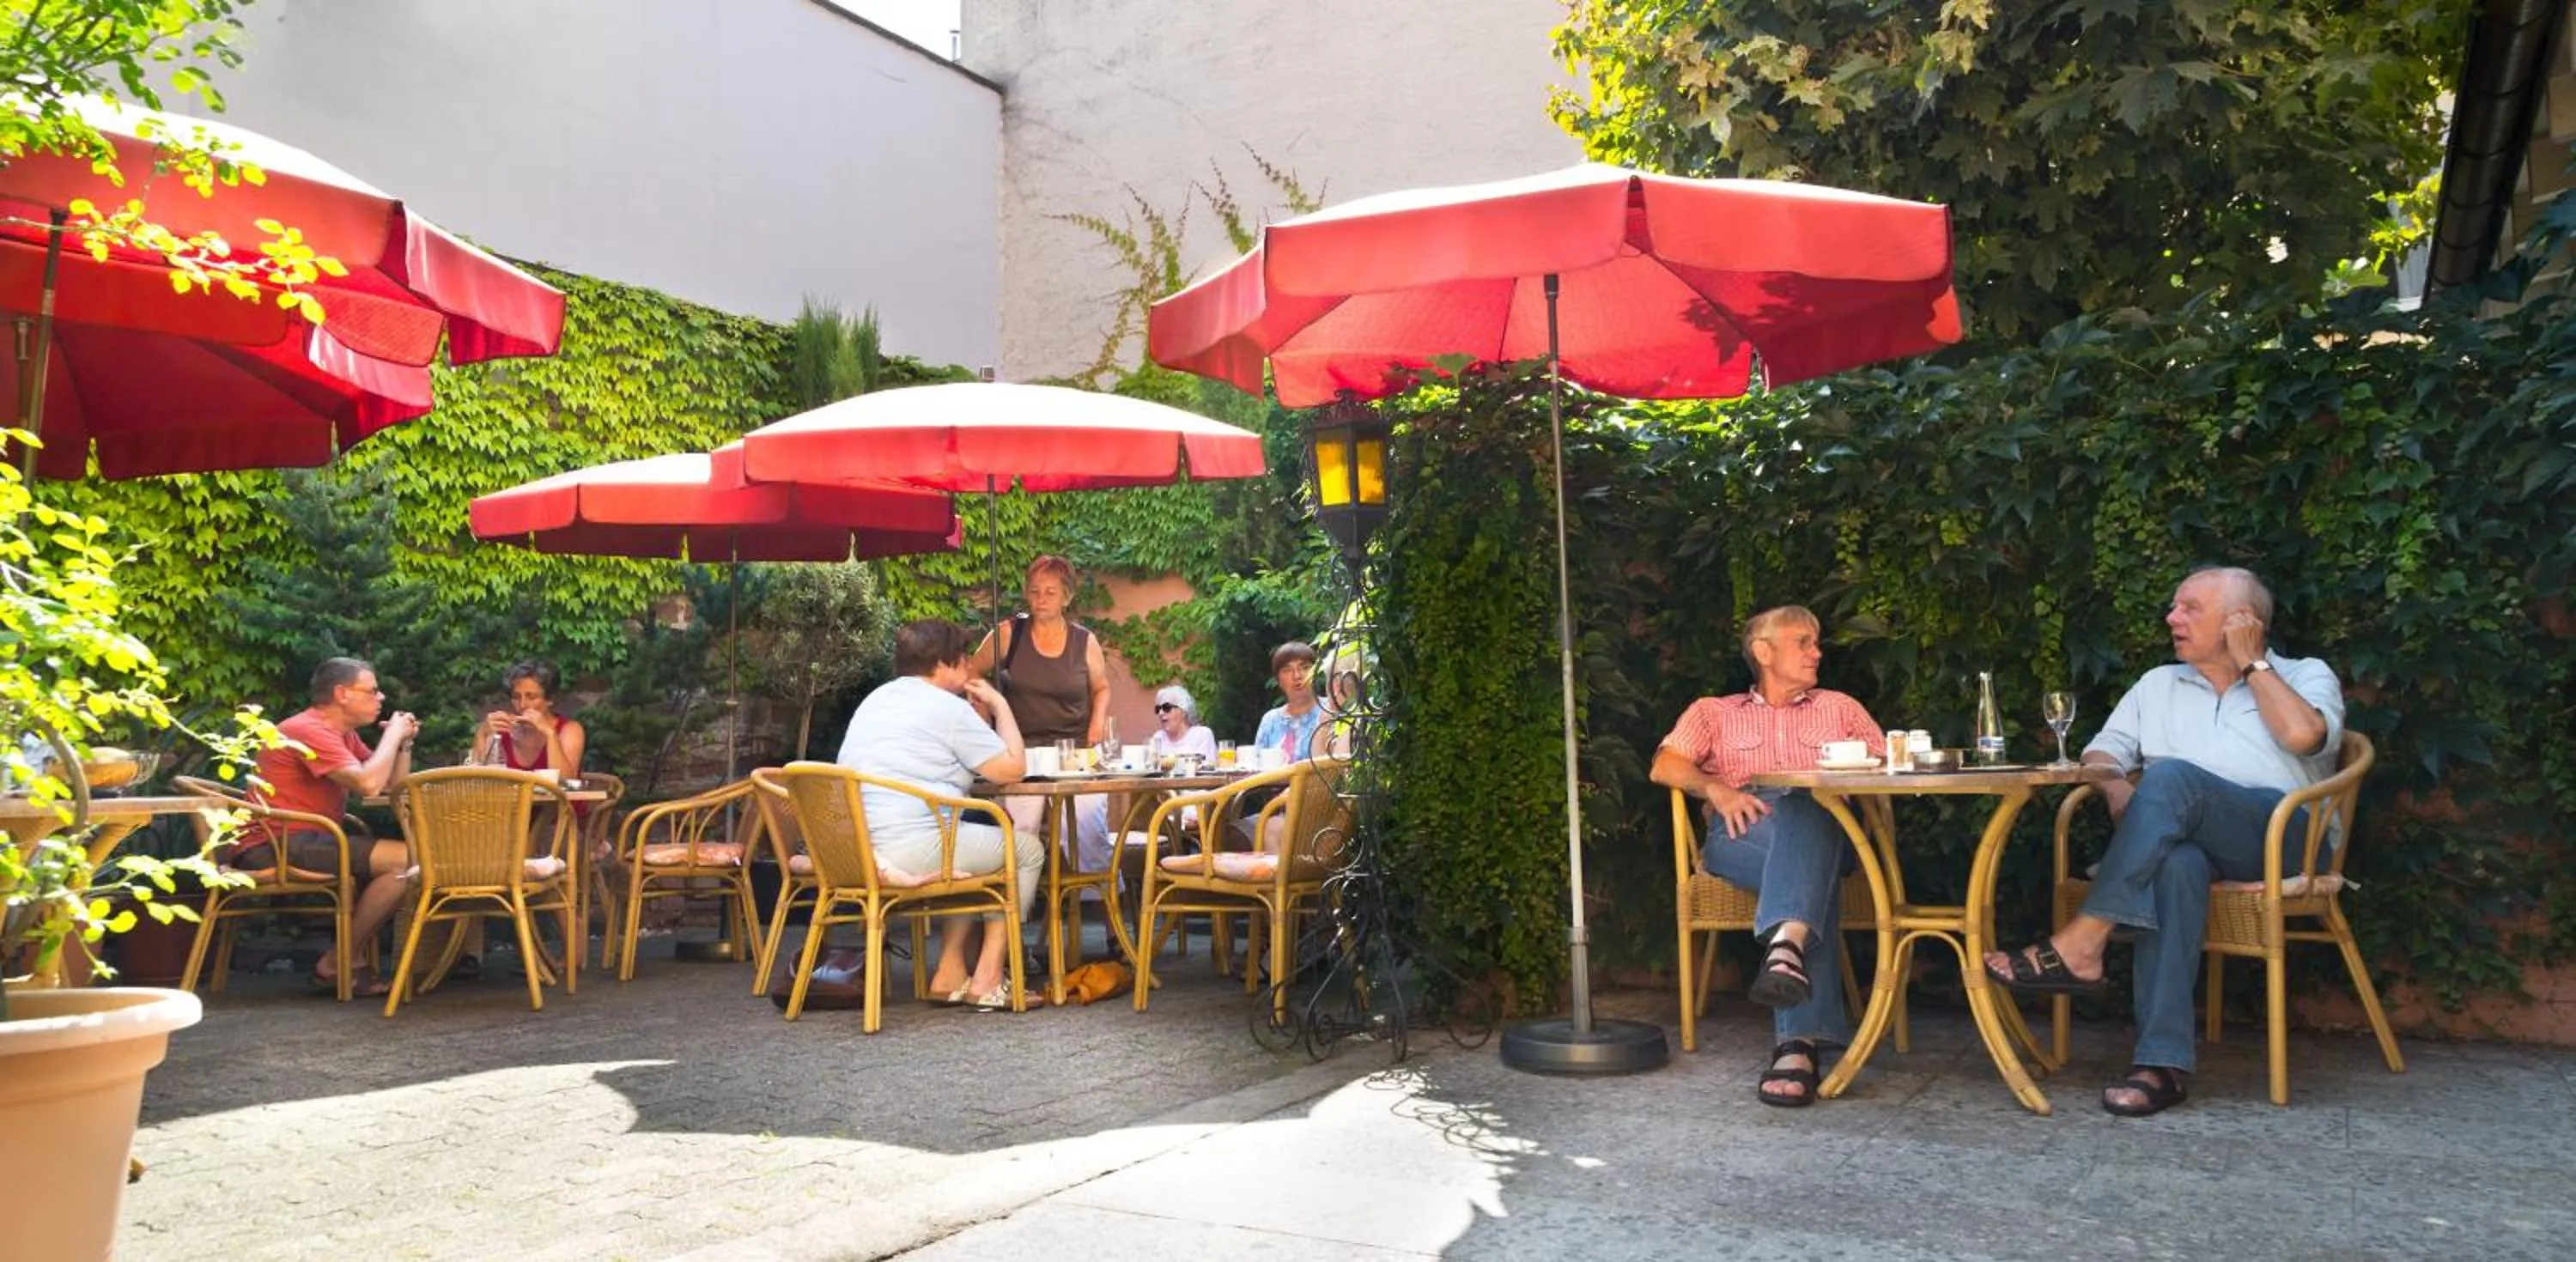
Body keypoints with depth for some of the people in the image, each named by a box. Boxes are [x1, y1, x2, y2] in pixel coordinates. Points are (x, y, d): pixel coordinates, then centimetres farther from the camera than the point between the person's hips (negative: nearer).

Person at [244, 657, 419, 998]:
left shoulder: (343, 735, 18)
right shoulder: (309, 730, -13)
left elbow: (394, 785, 18)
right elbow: (369, 784, -25)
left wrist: (403, 742, 4)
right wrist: (392, 734, -11)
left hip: (306, 843, 10)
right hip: (275, 846, -10)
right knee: (405, 860, -18)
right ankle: (334, 967, -10)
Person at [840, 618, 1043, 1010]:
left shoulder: (875, 700, 20)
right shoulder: (949, 707, -6)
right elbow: (1013, 768, -5)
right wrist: (1001, 707, 8)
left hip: (854, 851, 9)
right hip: (910, 851, -9)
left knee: (971, 843, 31)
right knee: (1027, 849, 9)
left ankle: (950, 971, 24)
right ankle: (987, 980, 6)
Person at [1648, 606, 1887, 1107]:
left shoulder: (1841, 708, 35)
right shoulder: (1713, 712, 30)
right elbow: (1665, 766, 12)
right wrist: (1716, 789, -9)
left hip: (1827, 827, 1)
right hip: (1741, 835, 0)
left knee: (1801, 810, -40)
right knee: (1811, 870, -39)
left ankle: (1787, 944, -65)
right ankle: (1801, 1040, -57)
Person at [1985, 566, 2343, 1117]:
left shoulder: (2306, 675, 17)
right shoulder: (2159, 684, 29)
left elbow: (2303, 735, -7)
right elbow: (2100, 754, 20)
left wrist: (2251, 663, 5)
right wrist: (2116, 788, -4)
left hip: (2284, 839, -2)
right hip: (2186, 839, 3)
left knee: (2170, 777, -33)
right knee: (2174, 864, -38)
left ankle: (2081, 943, -37)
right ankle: (2162, 1062, -44)